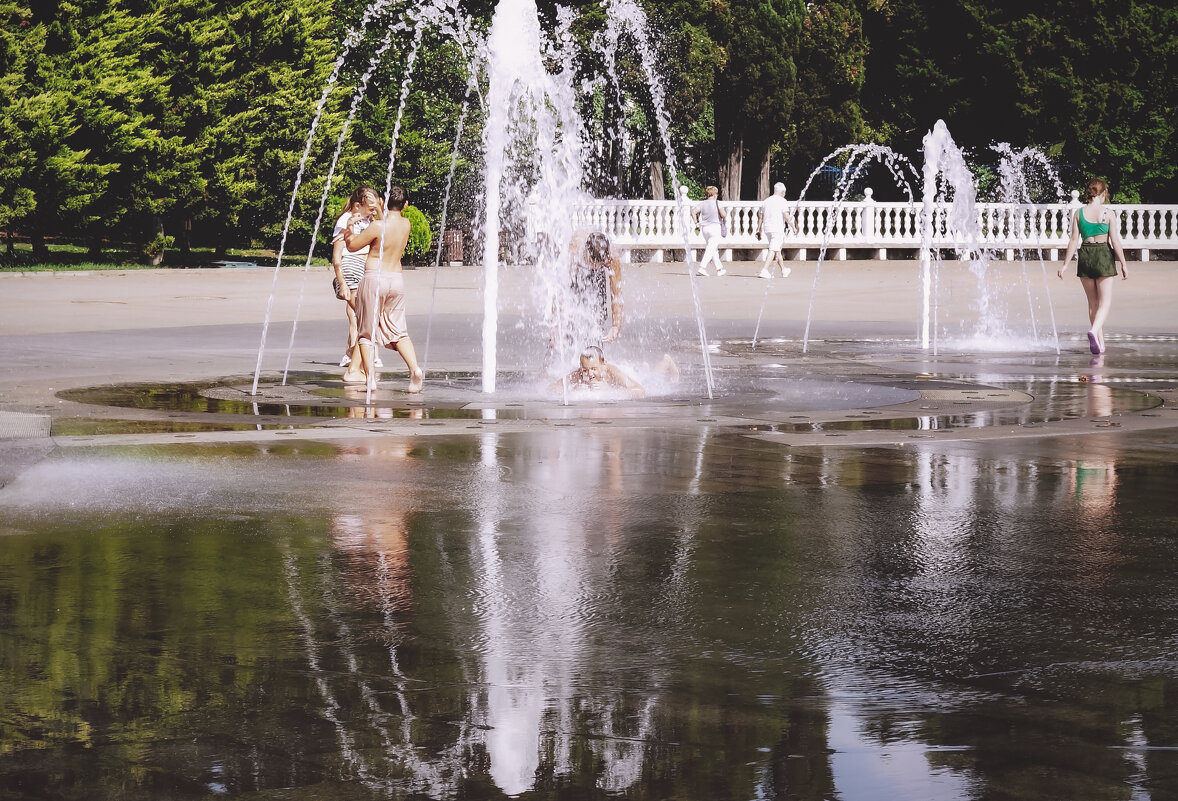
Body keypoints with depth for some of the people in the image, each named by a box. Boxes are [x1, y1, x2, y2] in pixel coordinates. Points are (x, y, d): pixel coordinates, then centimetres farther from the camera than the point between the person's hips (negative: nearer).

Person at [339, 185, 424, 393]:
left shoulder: (378, 226, -16)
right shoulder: (406, 224, 1)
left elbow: (352, 246, -4)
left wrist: (350, 227, 10)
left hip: (374, 279, -5)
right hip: (397, 279, 5)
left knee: (366, 331, 6)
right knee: (398, 331, 12)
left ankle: (370, 377, 2)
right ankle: (415, 369, -10)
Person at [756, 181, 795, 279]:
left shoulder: (766, 201, 14)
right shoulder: (782, 201, -6)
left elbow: (760, 217, 15)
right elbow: (786, 216, -15)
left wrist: (759, 230, 19)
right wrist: (793, 227, -6)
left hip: (767, 228, 7)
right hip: (778, 229, -7)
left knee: (777, 249, 20)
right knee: (773, 250, -10)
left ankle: (783, 269, 31)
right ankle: (764, 270, -22)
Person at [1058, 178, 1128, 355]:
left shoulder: (1079, 213, 1)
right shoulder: (1108, 213, -6)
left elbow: (1074, 240, -1)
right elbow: (1115, 241, -7)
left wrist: (1065, 264, 5)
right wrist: (1123, 264, -1)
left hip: (1085, 255, 3)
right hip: (1104, 255, -3)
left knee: (1093, 303, 14)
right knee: (1105, 302, 0)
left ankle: (1100, 343, 16)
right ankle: (1094, 331, -27)